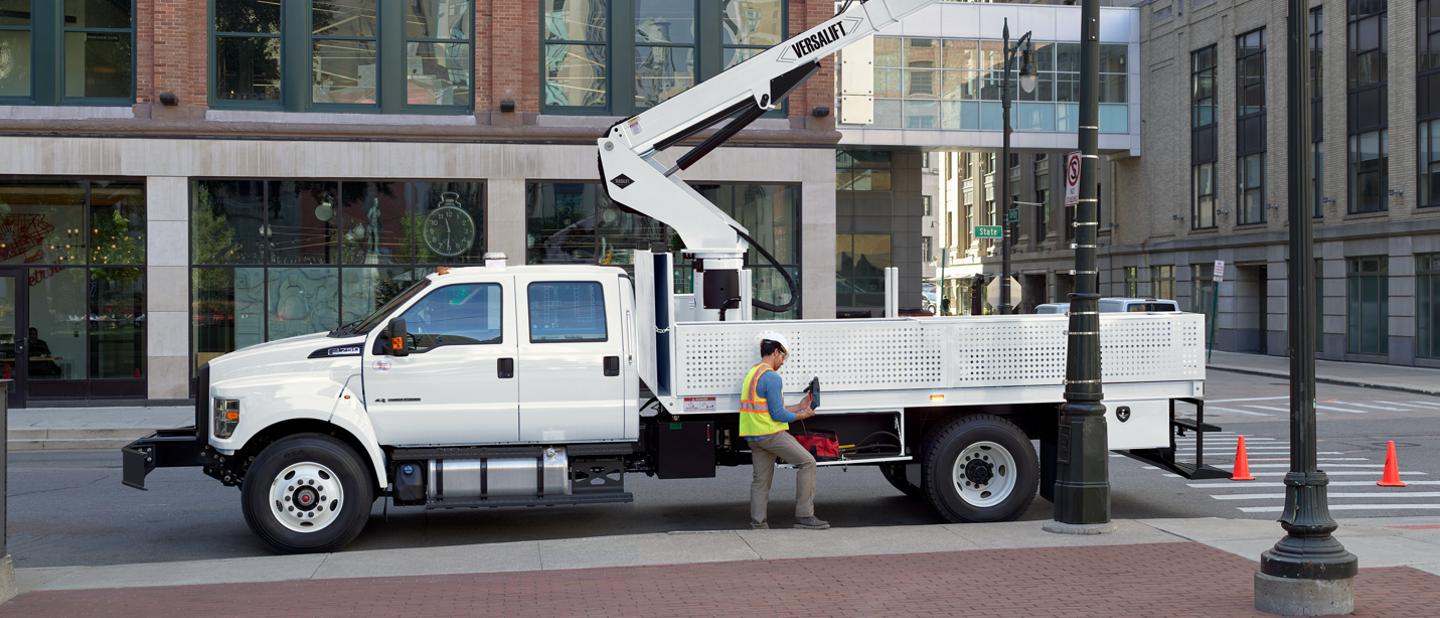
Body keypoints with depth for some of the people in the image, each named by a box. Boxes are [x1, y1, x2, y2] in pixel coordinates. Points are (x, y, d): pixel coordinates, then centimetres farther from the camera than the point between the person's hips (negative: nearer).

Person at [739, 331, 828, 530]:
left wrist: (799, 407, 21)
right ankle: (804, 515, -5)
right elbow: (778, 414, -17)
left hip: (753, 435, 10)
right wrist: (802, 416, -1)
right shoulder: (772, 378, -16)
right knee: (807, 463, -3)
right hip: (771, 433, -10)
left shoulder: (752, 374, 16)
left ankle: (758, 523, 11)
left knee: (761, 479, 12)